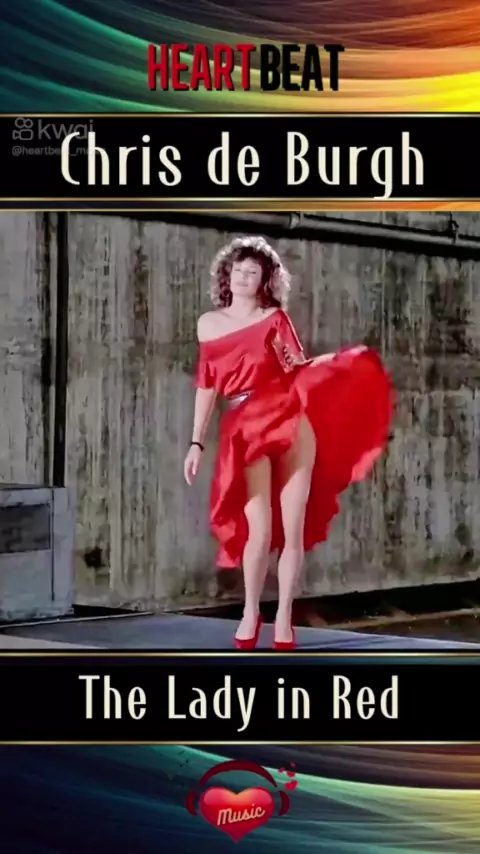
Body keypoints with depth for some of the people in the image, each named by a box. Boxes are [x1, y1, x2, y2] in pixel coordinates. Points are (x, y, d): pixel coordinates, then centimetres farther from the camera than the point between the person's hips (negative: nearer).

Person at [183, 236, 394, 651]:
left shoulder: (275, 319, 9)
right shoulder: (209, 324, 13)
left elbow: (301, 369, 6)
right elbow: (206, 386, 14)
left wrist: (344, 364, -11)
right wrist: (197, 443, 11)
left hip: (291, 423, 0)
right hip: (246, 431, 0)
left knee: (293, 530, -1)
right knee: (260, 531, -12)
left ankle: (284, 619, 10)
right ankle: (251, 612, 8)